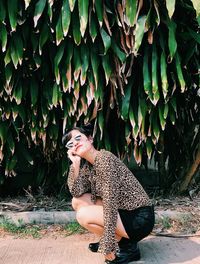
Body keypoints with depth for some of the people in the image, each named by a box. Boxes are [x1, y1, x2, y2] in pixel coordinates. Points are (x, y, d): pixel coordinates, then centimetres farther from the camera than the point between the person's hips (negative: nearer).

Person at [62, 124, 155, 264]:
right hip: (123, 211, 9)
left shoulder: (104, 159, -22)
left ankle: (127, 246, -1)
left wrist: (108, 246, -25)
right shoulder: (87, 165, 5)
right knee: (78, 201, 5)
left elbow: (110, 203, -26)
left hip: (140, 218, -9)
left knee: (83, 215, -17)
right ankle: (118, 239, 12)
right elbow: (76, 192, -1)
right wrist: (75, 164, -10)